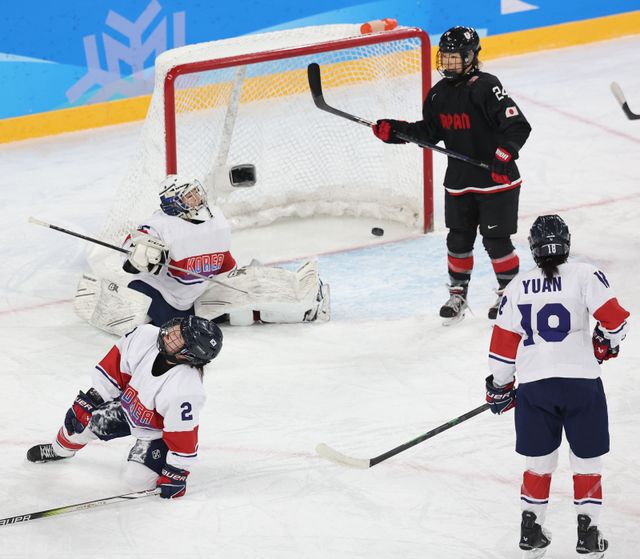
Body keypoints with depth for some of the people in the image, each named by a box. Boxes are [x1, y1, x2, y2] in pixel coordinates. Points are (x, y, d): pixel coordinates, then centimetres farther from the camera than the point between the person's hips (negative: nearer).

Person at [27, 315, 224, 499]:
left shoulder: (185, 391, -42)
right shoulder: (146, 336, -28)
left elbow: (183, 436, -30)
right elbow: (114, 366, -12)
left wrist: (176, 475, -20)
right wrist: (88, 401, -6)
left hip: (156, 432, -5)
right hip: (128, 403, 5)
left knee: (138, 479, -16)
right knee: (81, 418, 3)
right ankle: (60, 449, 37)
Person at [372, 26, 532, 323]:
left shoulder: (486, 87, -18)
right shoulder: (439, 94, 4)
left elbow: (518, 126, -23)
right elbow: (429, 131, 12)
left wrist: (505, 154, -36)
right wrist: (395, 131, 0)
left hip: (496, 180, -6)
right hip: (459, 182, 6)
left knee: (496, 240, 1)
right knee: (458, 240, 11)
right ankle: (457, 293, 27)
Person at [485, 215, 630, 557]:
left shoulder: (517, 288, 7)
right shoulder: (585, 275, -3)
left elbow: (503, 344, 10)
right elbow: (614, 320, -7)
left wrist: (500, 387, 22)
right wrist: (605, 344, 15)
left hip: (533, 386, 3)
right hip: (581, 381, -2)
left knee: (539, 461, 16)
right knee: (587, 460, 9)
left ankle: (531, 532, 19)